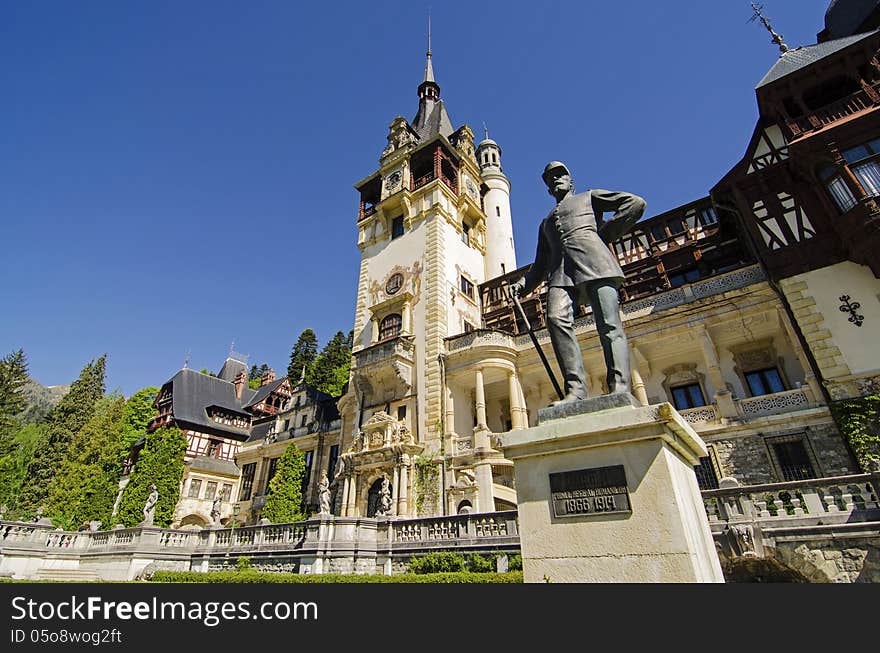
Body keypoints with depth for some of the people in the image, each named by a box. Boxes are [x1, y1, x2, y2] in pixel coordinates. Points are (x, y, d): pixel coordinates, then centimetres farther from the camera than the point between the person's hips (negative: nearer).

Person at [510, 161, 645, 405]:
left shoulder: (589, 197, 27)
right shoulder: (546, 223, 38)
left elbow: (636, 203, 16)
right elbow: (541, 263, 32)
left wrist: (605, 233, 5)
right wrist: (523, 284, 13)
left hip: (593, 262, -2)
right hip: (561, 271, 3)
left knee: (609, 325, -17)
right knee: (556, 318, -25)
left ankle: (619, 389, -25)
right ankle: (576, 389, -32)